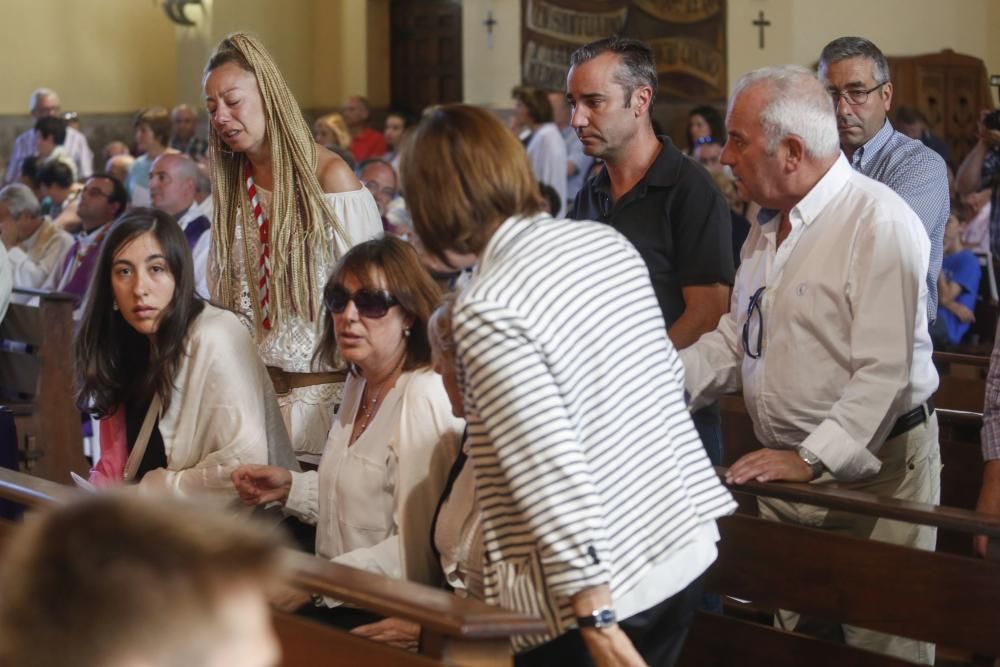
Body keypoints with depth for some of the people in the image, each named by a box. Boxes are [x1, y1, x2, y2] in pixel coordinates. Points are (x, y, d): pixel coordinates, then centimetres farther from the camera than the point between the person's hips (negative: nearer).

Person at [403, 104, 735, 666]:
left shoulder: (488, 308, -18)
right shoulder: (609, 242, 5)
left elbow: (550, 467, -23)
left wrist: (594, 619, -20)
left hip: (601, 589, -7)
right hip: (687, 547, 7)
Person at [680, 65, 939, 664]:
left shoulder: (878, 223, -18)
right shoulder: (769, 226, 13)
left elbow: (885, 372, -24)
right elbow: (737, 339, 19)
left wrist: (812, 460, -28)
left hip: (870, 472, -8)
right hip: (790, 468, 8)